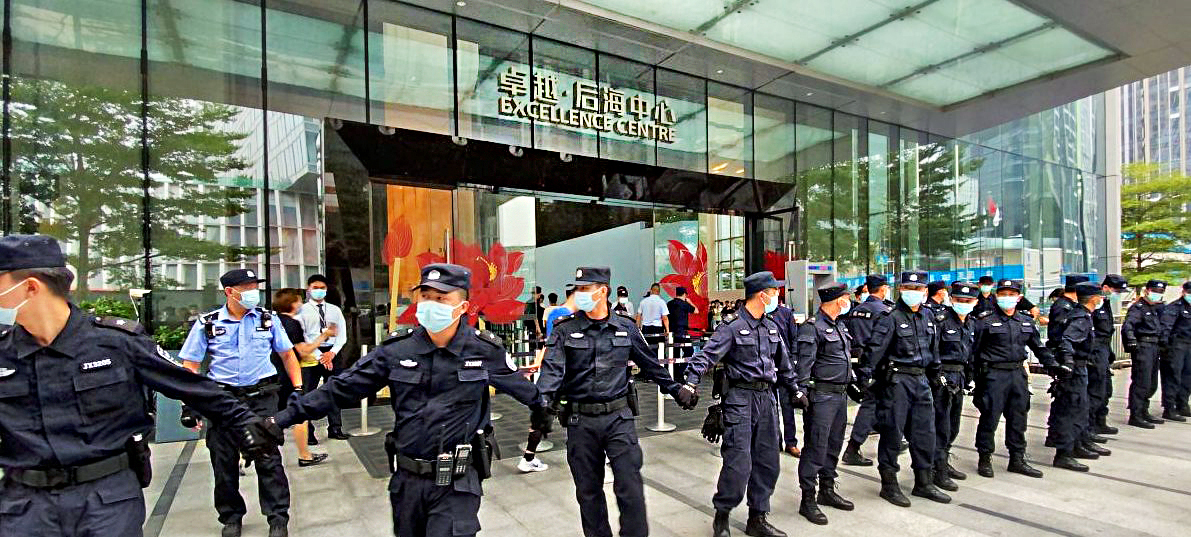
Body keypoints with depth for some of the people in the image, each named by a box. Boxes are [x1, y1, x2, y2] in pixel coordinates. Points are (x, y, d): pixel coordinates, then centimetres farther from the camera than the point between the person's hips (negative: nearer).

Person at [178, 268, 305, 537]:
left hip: (262, 396, -1)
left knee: (269, 458, -1)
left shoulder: (268, 319, 4)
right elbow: (190, 366, 4)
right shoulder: (207, 324, 1)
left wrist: (298, 388, 2)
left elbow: (288, 355, 10)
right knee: (224, 461, 10)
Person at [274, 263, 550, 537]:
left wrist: (539, 407, 24)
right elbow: (343, 386, 0)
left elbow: (519, 384, 8)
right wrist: (288, 415, -6)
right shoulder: (396, 348, -6)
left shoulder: (486, 350, -10)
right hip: (407, 479, 4)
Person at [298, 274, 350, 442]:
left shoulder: (335, 310, 13)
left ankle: (335, 428, 17)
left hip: (333, 353, 3)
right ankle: (308, 432, 7)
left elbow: (342, 335, 7)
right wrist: (318, 356, -12)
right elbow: (301, 337, -5)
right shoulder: (302, 310, 3)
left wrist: (332, 353, -9)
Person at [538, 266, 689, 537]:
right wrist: (543, 400, -32)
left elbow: (650, 364, 14)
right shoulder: (565, 330, -2)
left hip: (619, 416, 0)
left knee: (630, 488, -1)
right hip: (580, 422, 0)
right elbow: (552, 368, -15)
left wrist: (676, 390, 19)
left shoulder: (625, 327, 3)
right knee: (588, 491, 13)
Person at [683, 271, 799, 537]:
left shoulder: (772, 327, 12)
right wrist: (691, 383, -31)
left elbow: (784, 364, 24)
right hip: (740, 397, -7)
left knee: (768, 462, 12)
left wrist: (796, 390, 26)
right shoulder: (733, 326, -10)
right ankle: (721, 516, 14)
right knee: (739, 462, -7)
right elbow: (706, 355, -18)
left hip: (767, 397, 7)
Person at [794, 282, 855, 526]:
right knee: (816, 447, -4)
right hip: (821, 395, -9)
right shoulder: (812, 327, -14)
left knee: (834, 444, 17)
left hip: (841, 394, 9)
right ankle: (807, 500, 5)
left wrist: (851, 384, 22)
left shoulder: (841, 325, 15)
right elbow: (803, 364, -18)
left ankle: (827, 490, 32)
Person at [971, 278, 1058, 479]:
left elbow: (1039, 347, 22)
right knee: (990, 417, -1)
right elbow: (974, 349, -6)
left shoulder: (1026, 321, 11)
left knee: (1018, 418, 12)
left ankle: (1017, 459, 24)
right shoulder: (986, 320, -6)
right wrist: (973, 374, -8)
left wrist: (1053, 366, 14)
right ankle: (985, 460, 11)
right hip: (994, 374, -5)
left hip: (1018, 374, 6)